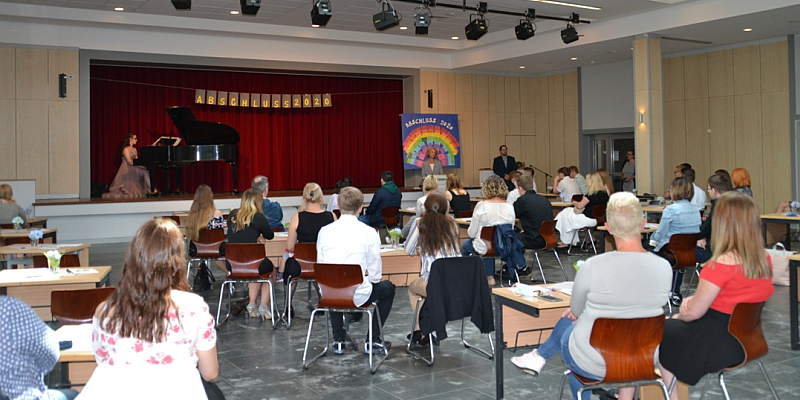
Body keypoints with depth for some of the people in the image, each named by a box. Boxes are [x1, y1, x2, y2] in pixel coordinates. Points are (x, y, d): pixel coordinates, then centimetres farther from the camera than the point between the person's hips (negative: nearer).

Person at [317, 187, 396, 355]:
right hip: (357, 295, -4)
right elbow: (375, 274, -4)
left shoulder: (324, 231, 1)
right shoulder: (369, 232, -8)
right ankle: (372, 342, 23)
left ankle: (338, 341, 35)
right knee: (388, 287, 25)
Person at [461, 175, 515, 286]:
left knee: (464, 247, 27)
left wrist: (469, 231, 12)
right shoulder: (509, 207, -7)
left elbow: (472, 233, -11)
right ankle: (489, 277, 37)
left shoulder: (481, 206, -18)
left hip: (483, 248, -4)